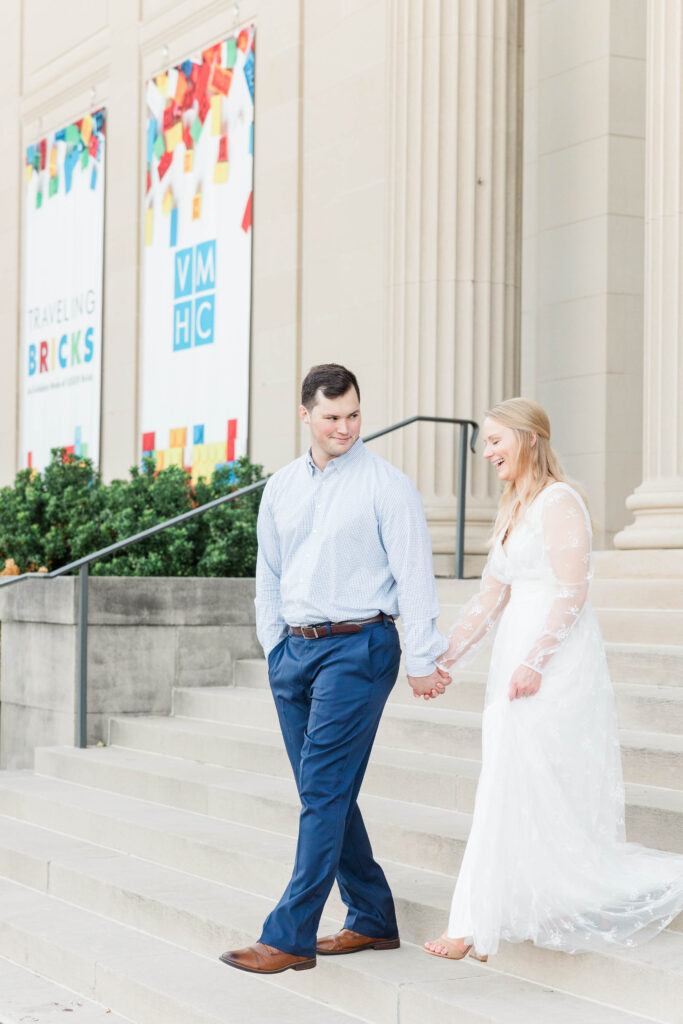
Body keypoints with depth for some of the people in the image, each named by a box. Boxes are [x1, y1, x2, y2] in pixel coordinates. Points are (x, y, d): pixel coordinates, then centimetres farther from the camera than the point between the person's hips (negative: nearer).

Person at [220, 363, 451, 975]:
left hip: (357, 647, -7)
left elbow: (414, 575, -7)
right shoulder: (280, 489, 13)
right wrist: (276, 648, 12)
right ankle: (373, 920, 22)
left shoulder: (387, 485, -4)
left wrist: (421, 661, -10)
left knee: (325, 793, -9)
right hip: (294, 649, 7)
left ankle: (289, 937, -7)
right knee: (326, 794, 10)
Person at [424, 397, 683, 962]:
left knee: (513, 787, -9)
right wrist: (445, 657, 12)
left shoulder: (559, 501, -9)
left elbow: (572, 592, -16)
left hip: (555, 659, -9)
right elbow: (490, 598, 18)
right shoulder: (513, 509, 18)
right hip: (518, 655, 9)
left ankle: (478, 925, -7)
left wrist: (535, 661, -23)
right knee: (525, 792, 10)